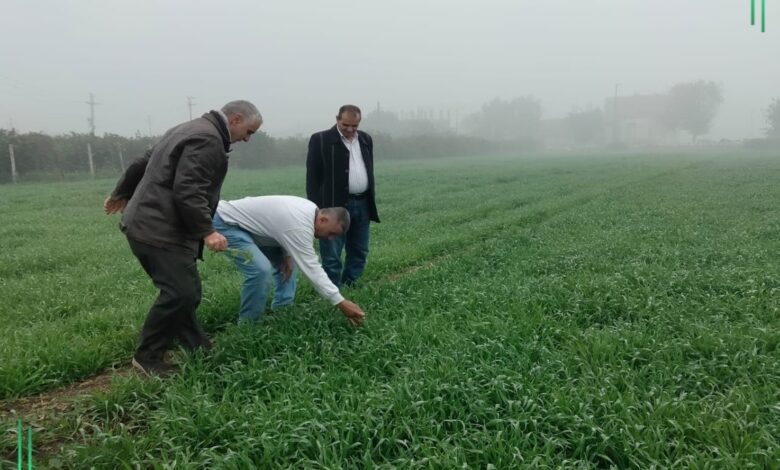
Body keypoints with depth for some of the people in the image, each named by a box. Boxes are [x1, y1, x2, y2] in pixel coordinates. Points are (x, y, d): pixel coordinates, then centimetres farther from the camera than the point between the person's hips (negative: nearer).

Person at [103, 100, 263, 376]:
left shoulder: (192, 129, 18)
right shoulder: (208, 140, -16)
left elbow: (144, 161, 26)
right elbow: (187, 191, -26)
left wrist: (123, 194, 35)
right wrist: (206, 231, -26)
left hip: (150, 224, 11)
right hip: (160, 230, -11)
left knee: (183, 290, 15)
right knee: (180, 292, -9)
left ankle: (196, 348, 24)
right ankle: (147, 357, 5)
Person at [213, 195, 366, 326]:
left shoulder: (311, 210, -2)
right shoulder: (300, 226, -32)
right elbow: (311, 268, -31)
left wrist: (286, 254, -4)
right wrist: (341, 302, -31)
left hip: (248, 222, 10)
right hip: (227, 223, -10)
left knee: (284, 262, 12)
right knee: (260, 269, -27)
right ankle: (247, 325, -8)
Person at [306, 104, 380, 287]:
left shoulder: (366, 139, 12)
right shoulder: (320, 140, -5)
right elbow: (313, 176, -6)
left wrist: (372, 202, 14)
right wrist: (316, 209, -11)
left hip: (362, 204, 6)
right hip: (335, 205, -6)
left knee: (359, 252, 12)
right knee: (331, 256, -2)